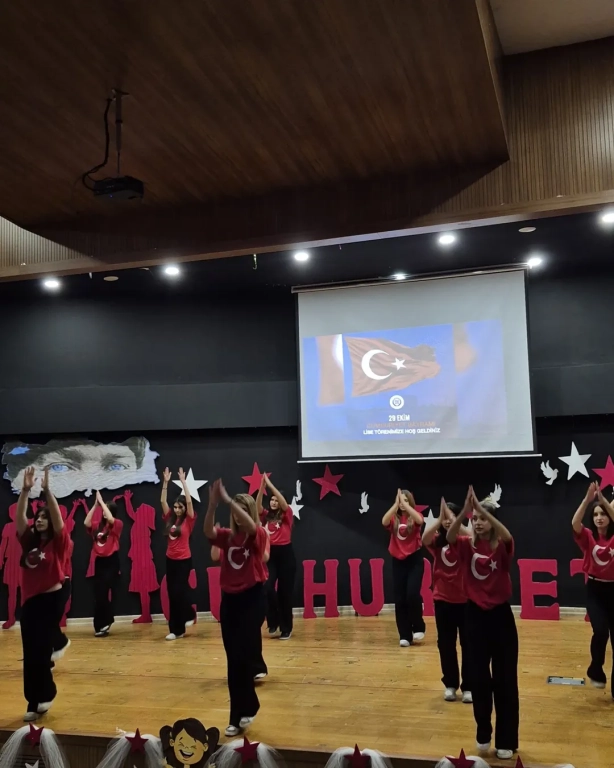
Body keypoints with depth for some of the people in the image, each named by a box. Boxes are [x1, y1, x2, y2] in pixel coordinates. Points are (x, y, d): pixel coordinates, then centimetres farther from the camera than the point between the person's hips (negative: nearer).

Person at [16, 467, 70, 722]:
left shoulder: (57, 542, -4)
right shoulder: (28, 541, 7)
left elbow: (58, 518, -18)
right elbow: (19, 517, -2)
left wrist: (47, 489, -25)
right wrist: (26, 489, -13)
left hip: (51, 599, -4)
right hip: (29, 601, 5)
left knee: (40, 650, -3)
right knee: (30, 653, 5)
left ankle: (41, 697, 15)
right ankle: (36, 701, 14)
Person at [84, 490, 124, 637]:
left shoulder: (118, 524, -3)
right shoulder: (98, 526, 11)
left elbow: (110, 519, -23)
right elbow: (86, 523, -5)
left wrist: (101, 501, -16)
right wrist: (95, 504, -6)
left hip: (111, 561, -5)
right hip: (99, 561, 5)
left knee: (106, 593, -7)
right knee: (98, 594, 5)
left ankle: (105, 623, 6)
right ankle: (100, 625, 11)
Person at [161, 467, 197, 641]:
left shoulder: (188, 521, -5)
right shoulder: (170, 519, 6)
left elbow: (189, 501, -16)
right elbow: (162, 501, 3)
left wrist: (183, 481, -16)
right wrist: (166, 482, -4)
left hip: (184, 560, -5)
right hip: (170, 560, 5)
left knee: (180, 591, -6)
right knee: (172, 594, 6)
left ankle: (189, 615, 22)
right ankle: (176, 629, 12)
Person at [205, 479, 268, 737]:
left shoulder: (258, 535, -5)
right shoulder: (227, 536, 5)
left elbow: (250, 526, -29)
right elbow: (208, 531, -16)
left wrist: (227, 499, -32)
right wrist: (213, 504, -31)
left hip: (252, 597, -5)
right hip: (229, 599, 5)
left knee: (243, 657, -7)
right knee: (234, 659, 9)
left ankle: (240, 714, 6)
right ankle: (246, 708, 22)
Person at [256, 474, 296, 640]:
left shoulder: (286, 515, 2)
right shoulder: (266, 516, 9)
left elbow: (283, 502, -16)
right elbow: (257, 505, -7)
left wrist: (270, 484, -18)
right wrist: (262, 486, -19)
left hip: (285, 554, -2)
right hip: (270, 554, 2)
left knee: (285, 592, 2)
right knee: (268, 588, -15)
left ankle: (286, 628, 12)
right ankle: (273, 622, 4)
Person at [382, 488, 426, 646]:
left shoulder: (414, 517, -1)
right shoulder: (394, 519, 3)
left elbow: (420, 520, -25)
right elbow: (384, 522, -19)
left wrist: (405, 503, -24)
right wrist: (396, 504, -22)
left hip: (415, 559, -3)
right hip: (398, 560, 3)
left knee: (412, 594, -16)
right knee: (400, 599, 2)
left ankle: (418, 627, 7)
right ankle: (404, 635, 11)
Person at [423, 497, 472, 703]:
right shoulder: (437, 540, 0)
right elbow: (424, 539, -23)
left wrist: (454, 520, -31)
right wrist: (439, 520, -31)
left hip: (465, 599, -2)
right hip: (442, 599, 2)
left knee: (468, 644, 5)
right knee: (446, 644, 10)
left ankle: (468, 686, 17)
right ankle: (450, 685, 23)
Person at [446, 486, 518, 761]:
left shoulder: (502, 547, -7)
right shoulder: (467, 546, -2)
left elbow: (507, 535, -31)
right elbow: (449, 536, -24)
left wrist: (483, 508, -40)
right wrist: (465, 509, -37)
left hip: (501, 615, -2)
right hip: (475, 615, 2)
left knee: (505, 679, 4)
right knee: (479, 678, 11)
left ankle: (506, 741, 17)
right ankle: (483, 734, 29)